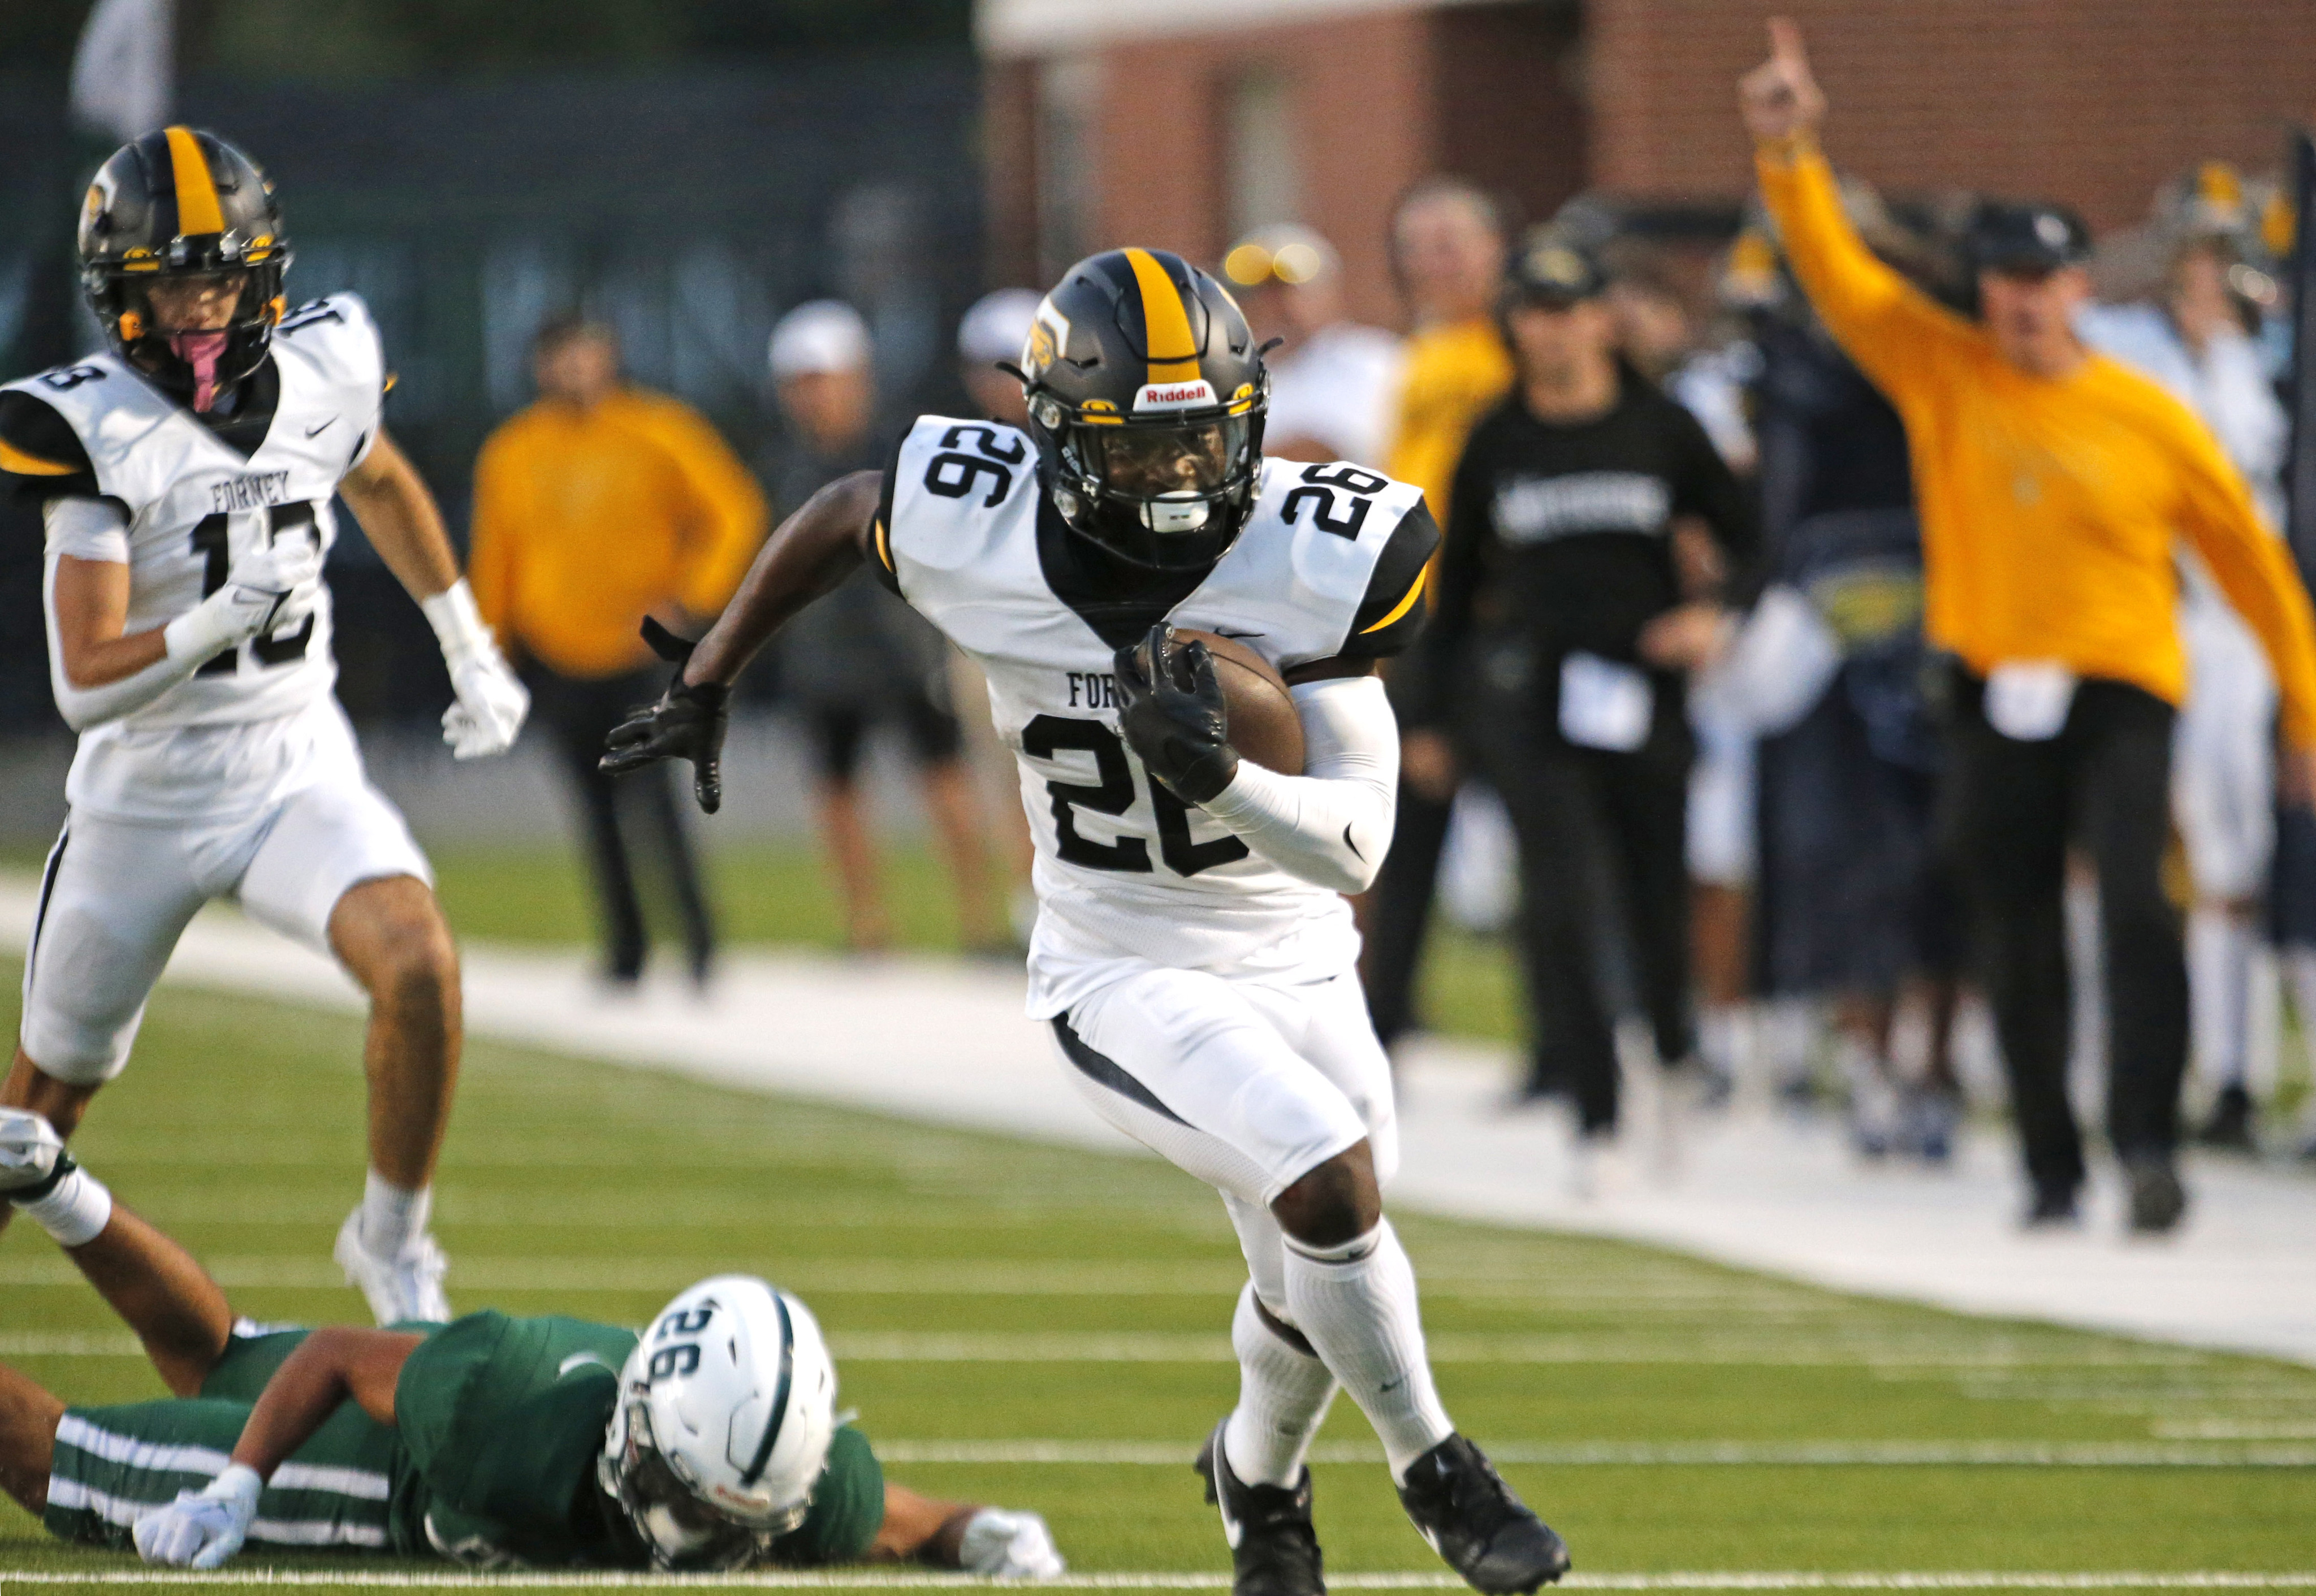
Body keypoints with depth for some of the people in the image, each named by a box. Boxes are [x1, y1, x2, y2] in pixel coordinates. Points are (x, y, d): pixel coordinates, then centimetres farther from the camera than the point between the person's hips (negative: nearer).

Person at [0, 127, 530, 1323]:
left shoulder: (323, 371, -6)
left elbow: (381, 483, 21)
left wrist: (469, 648, 24)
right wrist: (222, 619, -37)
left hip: (299, 774, 2)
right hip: (144, 802, -2)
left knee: (417, 963, -26)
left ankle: (392, 1243, -6)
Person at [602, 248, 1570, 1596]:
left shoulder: (1314, 560, -21)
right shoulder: (976, 535, -20)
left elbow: (1356, 845, -21)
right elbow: (843, 516, 5)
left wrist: (1218, 777, -39)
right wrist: (708, 685, 13)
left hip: (1297, 967, 3)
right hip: (1124, 979, -2)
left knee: (1308, 1291, 17)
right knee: (1333, 1185, -24)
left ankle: (1259, 1481, 52)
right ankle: (1436, 1472, -1)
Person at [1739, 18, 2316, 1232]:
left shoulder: (2150, 422, -1)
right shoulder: (1944, 375, 5)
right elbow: (1837, 275, -1)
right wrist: (1791, 156, -15)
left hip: (2120, 695, -3)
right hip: (1996, 700, 3)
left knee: (2134, 904, -21)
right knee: (2014, 948, 5)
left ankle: (2147, 1139, -22)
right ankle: (2052, 1167, 15)